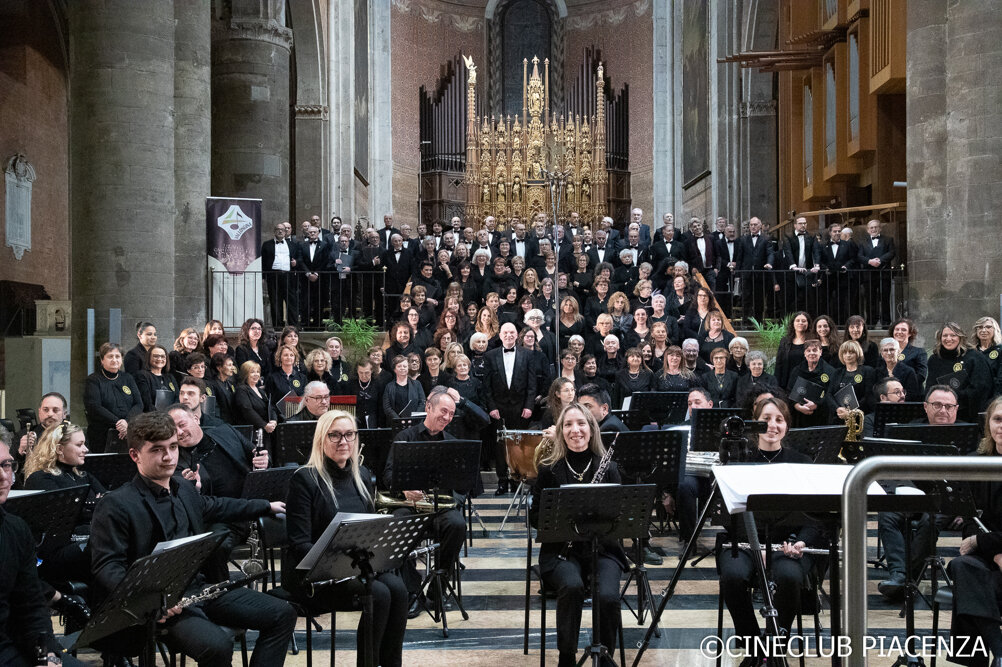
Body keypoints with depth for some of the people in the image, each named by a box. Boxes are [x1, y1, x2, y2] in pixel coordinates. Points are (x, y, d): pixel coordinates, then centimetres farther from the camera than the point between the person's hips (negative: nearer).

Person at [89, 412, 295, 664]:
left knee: (282, 614, 2)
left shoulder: (184, 489, 15)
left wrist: (267, 506, 43)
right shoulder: (115, 505, -11)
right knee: (218, 643, -34)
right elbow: (107, 567, -17)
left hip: (200, 587, 8)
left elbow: (215, 507, 35)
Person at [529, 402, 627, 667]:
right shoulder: (550, 469, 2)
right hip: (561, 550, -1)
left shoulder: (608, 468, 5)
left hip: (602, 549, 1)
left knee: (608, 596, -29)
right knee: (572, 586, -33)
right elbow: (534, 516, 4)